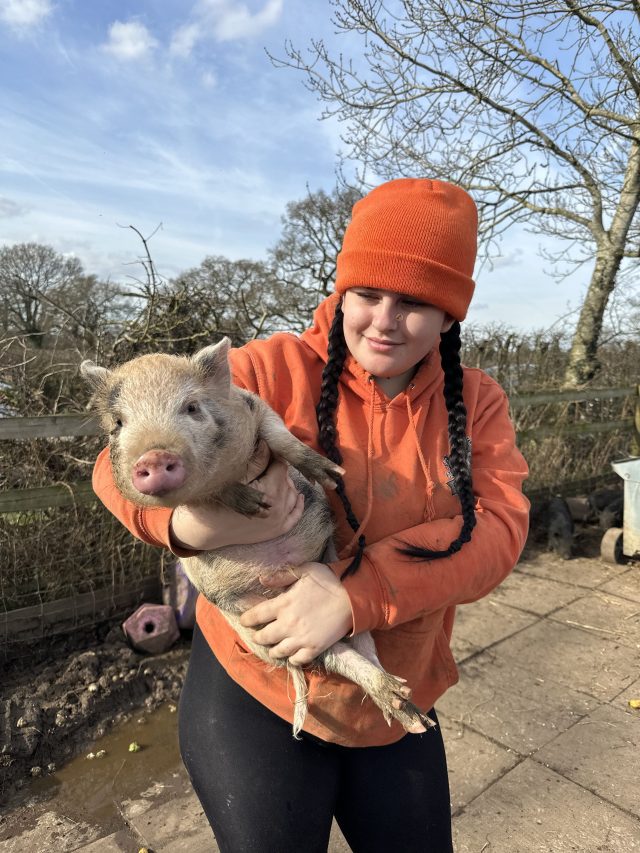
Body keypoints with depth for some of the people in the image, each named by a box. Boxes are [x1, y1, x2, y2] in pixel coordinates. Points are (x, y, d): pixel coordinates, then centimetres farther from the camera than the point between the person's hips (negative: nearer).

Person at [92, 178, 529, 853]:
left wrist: (359, 593, -31)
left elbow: (498, 528, -17)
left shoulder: (476, 404, -4)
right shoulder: (273, 369, -17)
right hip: (253, 696, -3)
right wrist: (190, 525, -39)